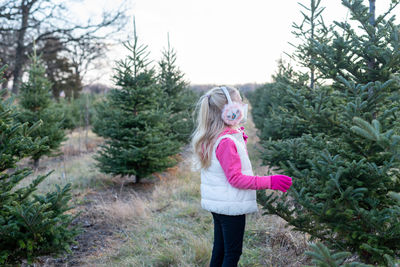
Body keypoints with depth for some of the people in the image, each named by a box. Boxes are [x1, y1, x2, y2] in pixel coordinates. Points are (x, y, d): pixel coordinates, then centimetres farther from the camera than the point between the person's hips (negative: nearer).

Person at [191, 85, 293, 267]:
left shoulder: (212, 138, 6)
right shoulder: (226, 142, -23)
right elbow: (236, 178, -22)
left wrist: (240, 138, 8)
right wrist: (269, 182, -22)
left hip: (217, 204, 9)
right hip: (231, 206, -9)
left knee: (219, 249, 19)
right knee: (233, 252, 3)